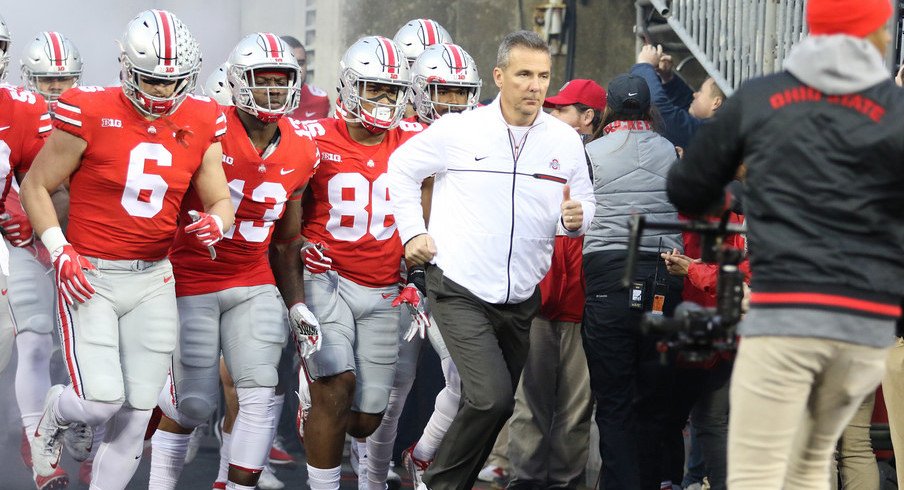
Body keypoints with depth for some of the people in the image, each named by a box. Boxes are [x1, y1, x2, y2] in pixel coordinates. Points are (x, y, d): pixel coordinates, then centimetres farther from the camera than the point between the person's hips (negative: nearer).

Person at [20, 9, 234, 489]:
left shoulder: (200, 126, 2)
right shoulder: (91, 114, -11)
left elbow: (220, 202, 9)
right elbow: (35, 186, -2)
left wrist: (215, 222, -15)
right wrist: (60, 253, -12)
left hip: (152, 281, 4)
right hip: (90, 277, -4)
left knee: (136, 414, 3)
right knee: (102, 400, -14)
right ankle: (57, 412, 21)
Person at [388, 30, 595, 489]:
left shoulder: (566, 142, 2)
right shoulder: (458, 130, -6)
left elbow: (584, 206, 12)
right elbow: (402, 168, 8)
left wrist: (576, 218, -11)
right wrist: (413, 232, 2)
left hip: (521, 298, 5)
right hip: (460, 291, -5)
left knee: (492, 406, 12)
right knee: (493, 398, -19)